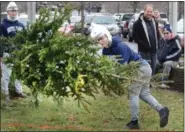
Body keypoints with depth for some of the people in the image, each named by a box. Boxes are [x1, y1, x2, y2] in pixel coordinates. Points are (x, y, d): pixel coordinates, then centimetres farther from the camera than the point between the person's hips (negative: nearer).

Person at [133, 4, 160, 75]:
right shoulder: (138, 23, -7)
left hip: (153, 50, 7)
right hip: (144, 51, -7)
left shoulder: (154, 22, 14)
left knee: (153, 69, 12)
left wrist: (156, 43, 6)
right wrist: (143, 44, -16)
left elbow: (158, 34, 24)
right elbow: (135, 36, -9)